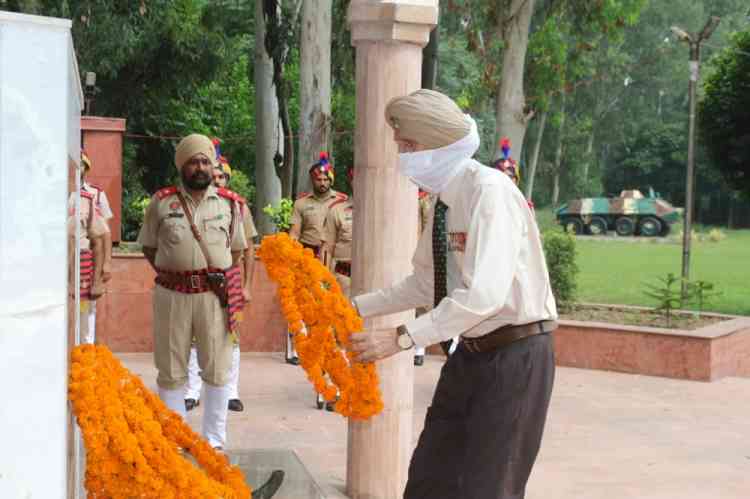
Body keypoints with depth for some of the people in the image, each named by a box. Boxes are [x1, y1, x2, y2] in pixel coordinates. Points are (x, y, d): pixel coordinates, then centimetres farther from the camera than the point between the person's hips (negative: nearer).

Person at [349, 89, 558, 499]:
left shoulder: (489, 190, -21)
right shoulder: (444, 199, 5)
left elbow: (485, 294, -31)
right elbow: (423, 284, 17)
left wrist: (402, 338, -32)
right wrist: (356, 307, 7)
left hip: (514, 354, -9)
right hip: (472, 352, 9)